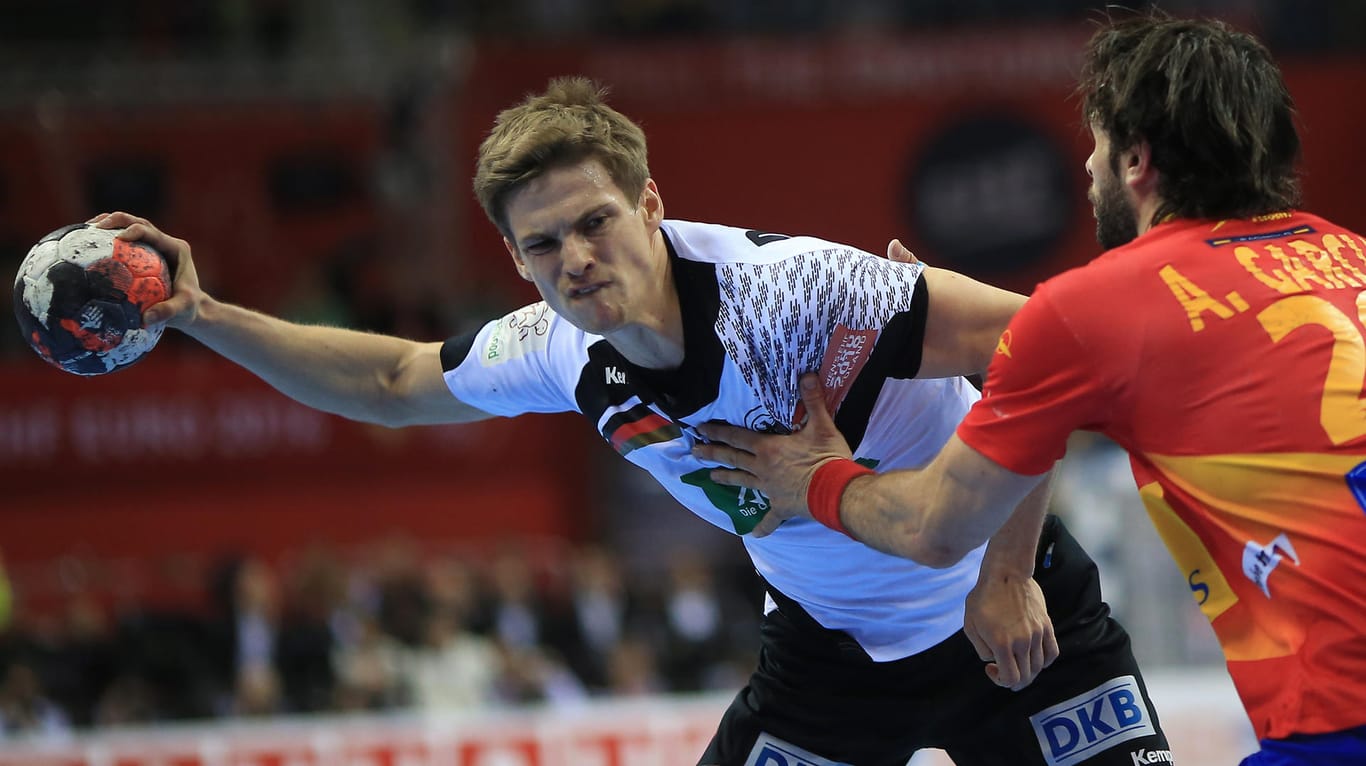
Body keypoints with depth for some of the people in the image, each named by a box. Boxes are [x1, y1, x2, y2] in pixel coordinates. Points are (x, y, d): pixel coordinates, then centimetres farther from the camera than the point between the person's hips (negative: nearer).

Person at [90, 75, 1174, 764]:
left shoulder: (785, 290, -30)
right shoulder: (559, 355, -9)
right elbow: (391, 382, 10)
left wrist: (1004, 575, -29)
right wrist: (205, 319, 2)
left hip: (1007, 618, -5)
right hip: (829, 645, 5)